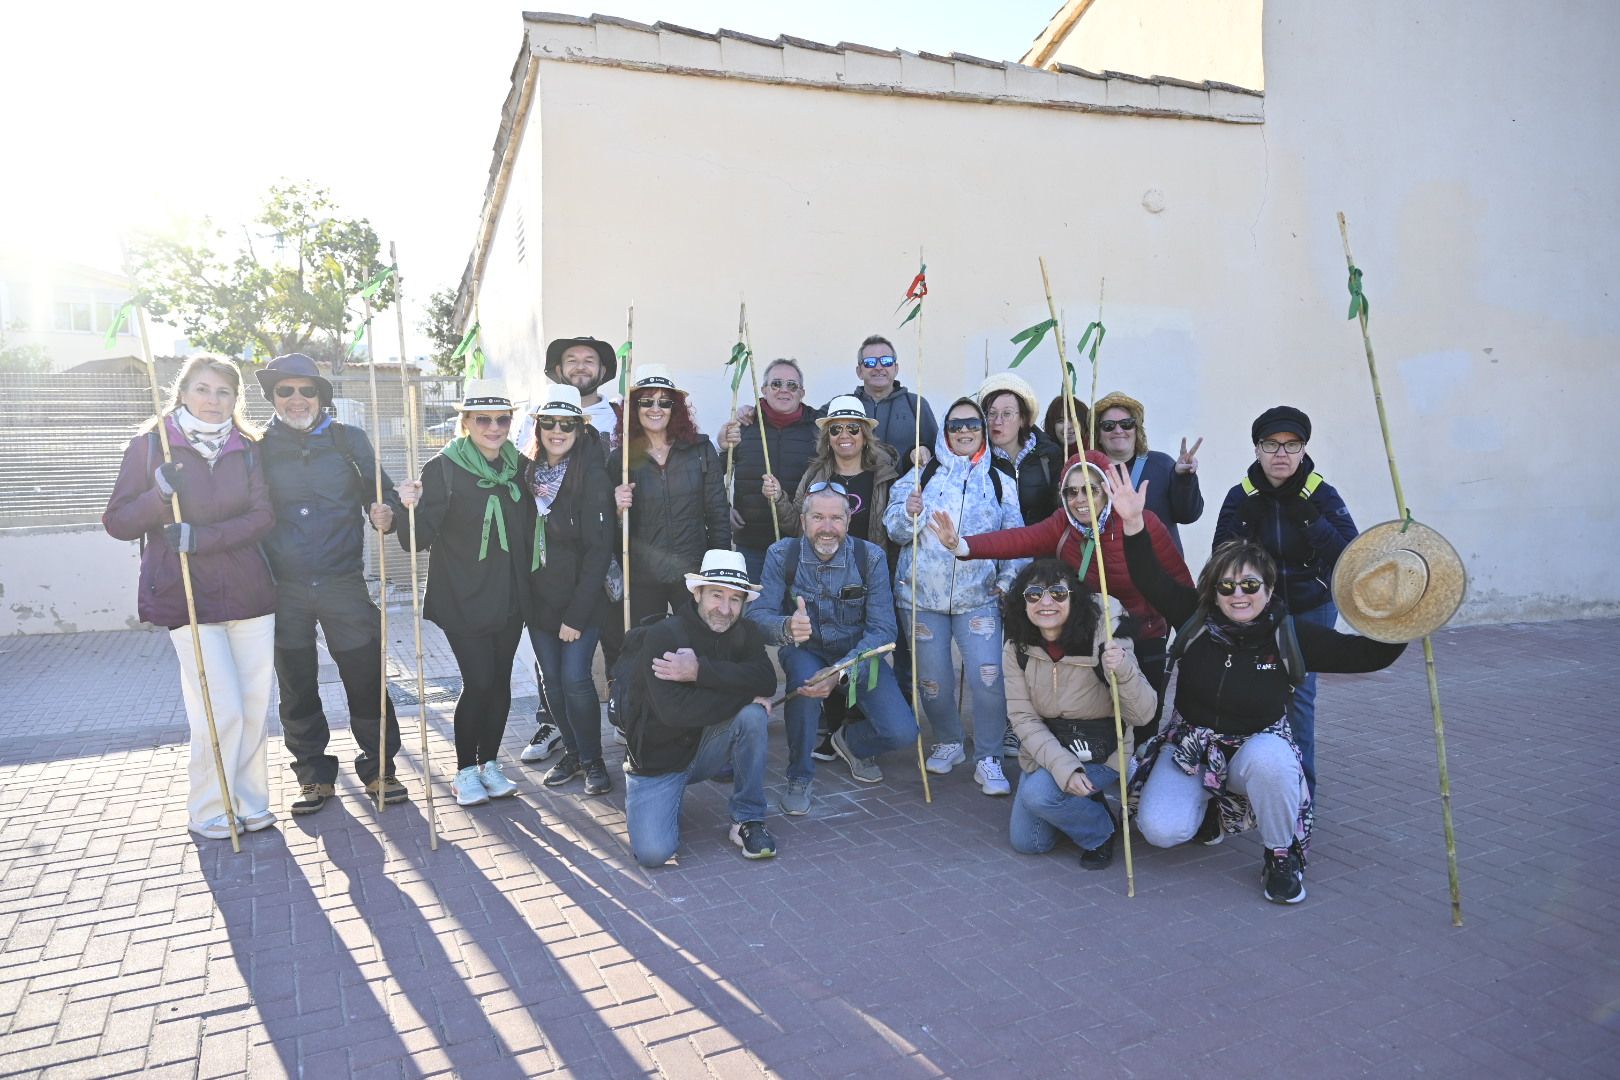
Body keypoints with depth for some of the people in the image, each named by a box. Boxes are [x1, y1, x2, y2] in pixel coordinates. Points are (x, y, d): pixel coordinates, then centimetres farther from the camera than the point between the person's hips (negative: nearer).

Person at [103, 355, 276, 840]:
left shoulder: (247, 449, 8)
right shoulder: (149, 446, 1)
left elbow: (262, 516, -4)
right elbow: (117, 522, 0)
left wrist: (201, 537, -17)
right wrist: (159, 496, -18)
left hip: (249, 593, 3)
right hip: (187, 596, -3)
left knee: (254, 707, 5)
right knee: (222, 711, -7)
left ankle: (250, 804, 20)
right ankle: (207, 812, 13)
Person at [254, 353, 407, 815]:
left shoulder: (349, 440, 4)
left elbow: (381, 493, 6)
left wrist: (387, 512, -17)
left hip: (344, 584, -1)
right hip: (283, 589, 1)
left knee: (366, 680, 3)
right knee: (297, 688, 10)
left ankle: (378, 768, 18)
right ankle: (314, 774, 25)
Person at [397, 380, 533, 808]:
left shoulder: (519, 466, 4)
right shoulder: (444, 468, -11)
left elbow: (528, 530, 13)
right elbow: (420, 538, -15)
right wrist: (409, 509, -34)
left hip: (509, 596, 5)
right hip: (463, 599, -5)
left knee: (500, 681, 10)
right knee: (478, 682, -6)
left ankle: (489, 762, 26)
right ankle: (465, 770, 13)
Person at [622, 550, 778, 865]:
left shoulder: (745, 632, -3)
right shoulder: (663, 635, -19)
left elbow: (766, 680, -23)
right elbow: (673, 710, -32)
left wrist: (700, 670, -32)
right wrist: (745, 694, -24)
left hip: (706, 749, 4)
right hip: (658, 759, -4)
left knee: (753, 715, -25)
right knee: (654, 852, -22)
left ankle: (748, 821, -9)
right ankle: (667, 800, 13)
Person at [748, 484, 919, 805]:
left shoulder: (871, 557, -15)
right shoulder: (782, 555, -14)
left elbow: (882, 629, -19)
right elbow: (757, 614, -21)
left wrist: (840, 672, -35)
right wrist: (787, 627, -46)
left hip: (858, 654, 1)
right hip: (806, 651, 0)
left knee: (902, 733, -18)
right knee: (803, 675, -37)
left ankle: (851, 742, 20)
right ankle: (799, 777, -12)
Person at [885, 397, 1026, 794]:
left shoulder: (999, 482, 7)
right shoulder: (923, 474, 4)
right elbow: (895, 530, 0)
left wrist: (1009, 578, -4)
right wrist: (910, 513, -20)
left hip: (978, 597, 0)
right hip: (922, 595, 0)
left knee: (988, 677, -11)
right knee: (933, 679, 7)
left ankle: (987, 758, 6)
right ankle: (948, 743, 31)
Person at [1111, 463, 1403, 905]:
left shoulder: (1291, 635, -12)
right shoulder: (1196, 617, -10)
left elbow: (1369, 654, -11)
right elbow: (1151, 579, -17)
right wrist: (1134, 524, -31)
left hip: (1258, 748, -1)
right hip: (1191, 747, 1)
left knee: (1268, 760, -39)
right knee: (1160, 830, -20)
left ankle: (1284, 857, -9)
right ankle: (1209, 802, 19)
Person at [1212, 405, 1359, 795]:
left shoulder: (1321, 494, -9)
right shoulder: (1241, 496, -6)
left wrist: (1308, 517, -26)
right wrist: (1245, 520, -22)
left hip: (1311, 609, -1)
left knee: (1298, 690, -8)